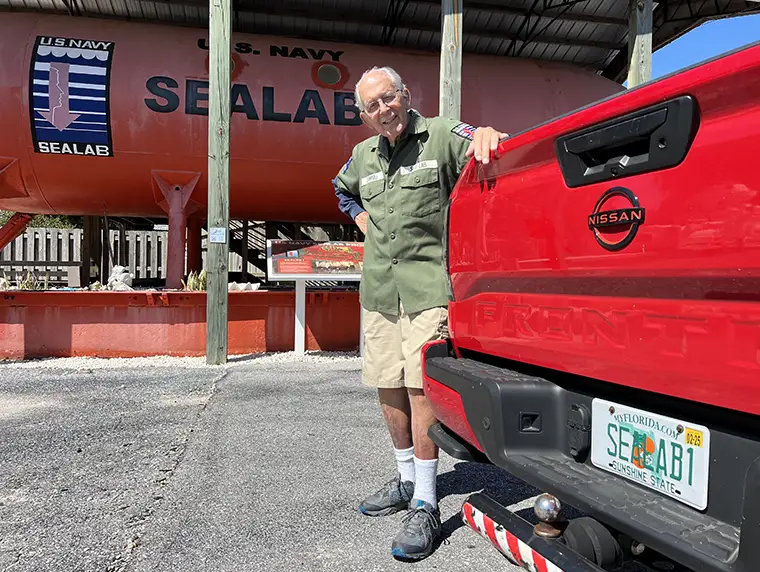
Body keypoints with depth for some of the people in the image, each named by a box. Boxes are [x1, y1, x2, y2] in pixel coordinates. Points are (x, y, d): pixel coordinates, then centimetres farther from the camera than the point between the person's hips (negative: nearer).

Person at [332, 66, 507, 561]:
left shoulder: (441, 136, -1)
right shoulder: (363, 156, 16)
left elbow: (485, 154, -12)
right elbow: (343, 190, 34)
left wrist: (486, 137, -35)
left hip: (428, 285, -6)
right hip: (378, 288, 6)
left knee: (420, 388, -11)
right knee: (388, 388, 11)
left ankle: (425, 505, 2)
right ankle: (407, 479, 30)